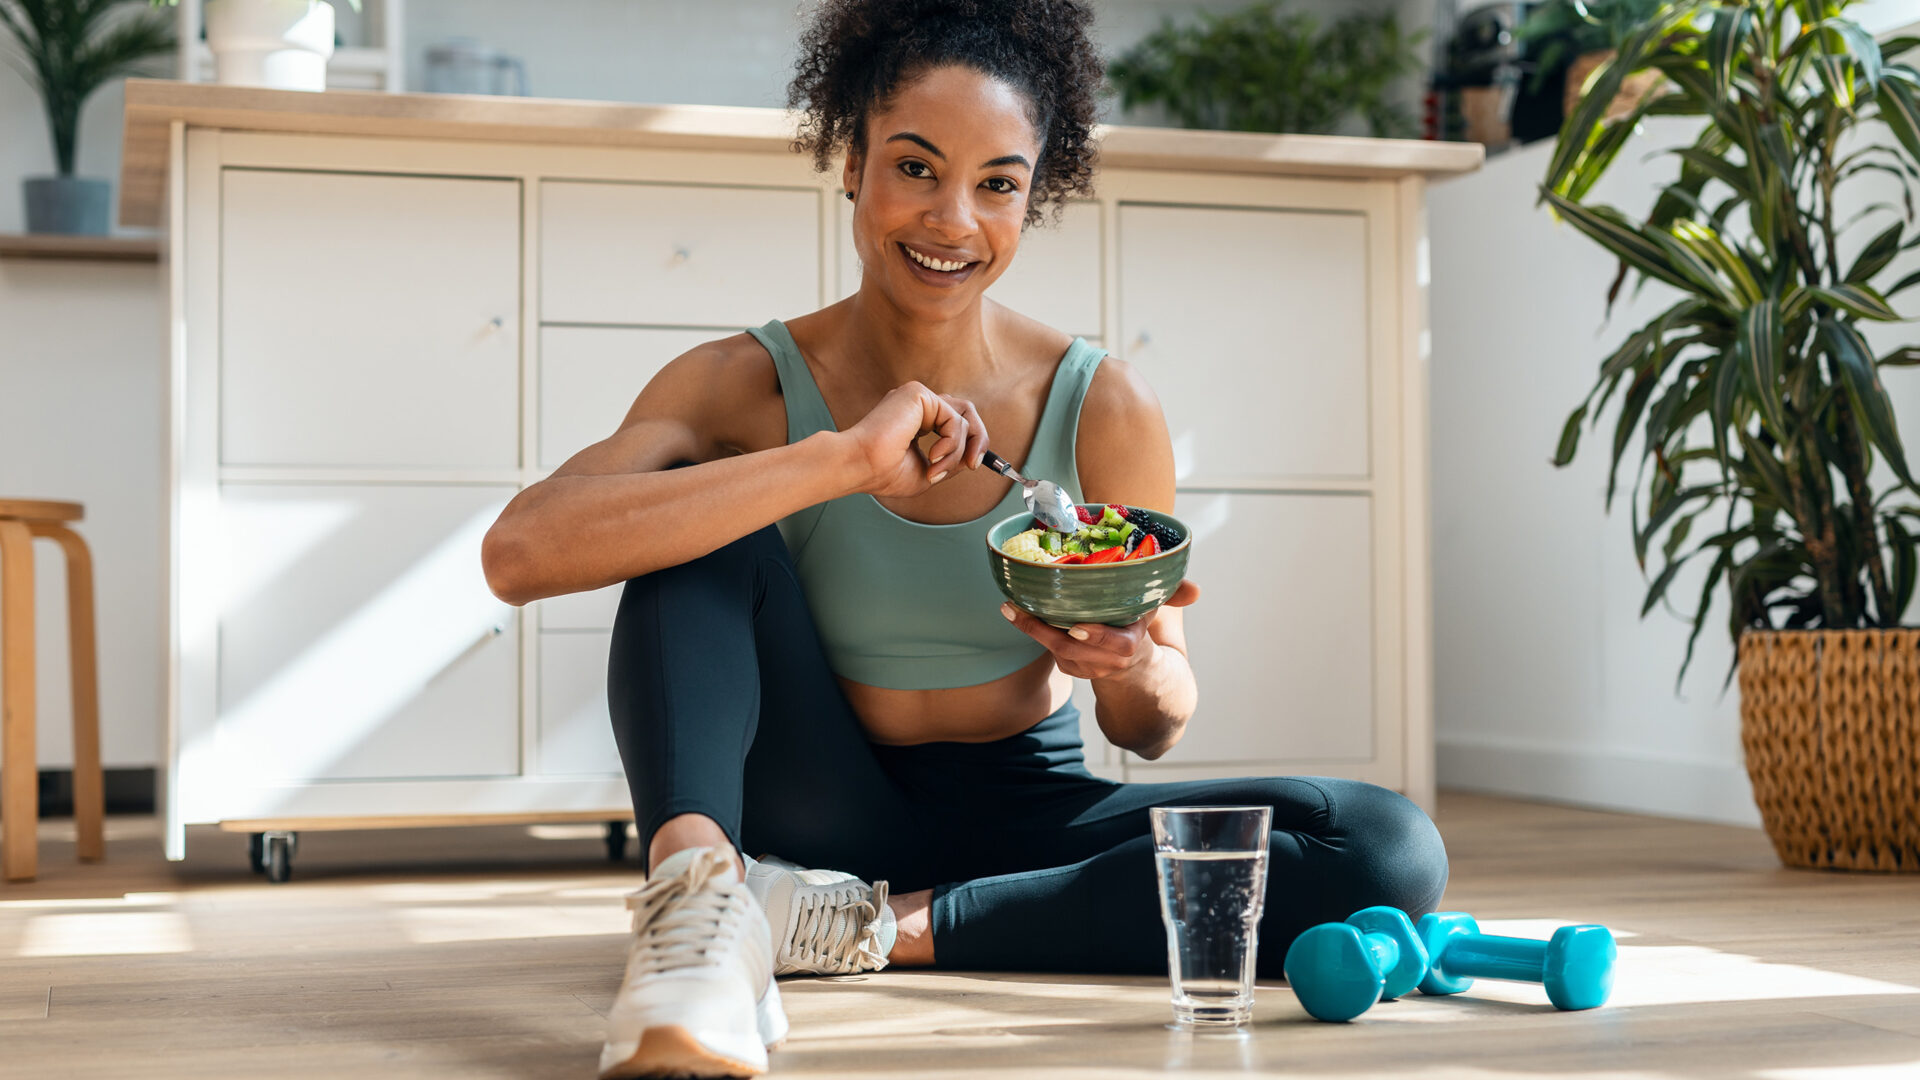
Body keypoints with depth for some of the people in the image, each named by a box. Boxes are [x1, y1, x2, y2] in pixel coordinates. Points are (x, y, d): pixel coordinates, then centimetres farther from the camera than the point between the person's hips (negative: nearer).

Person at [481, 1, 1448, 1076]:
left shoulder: (1105, 407, -8)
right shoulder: (747, 385, -10)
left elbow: (1153, 732, 1)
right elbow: (519, 553, -30)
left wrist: (1136, 671, -26)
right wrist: (840, 459, -34)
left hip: (1027, 820, 2)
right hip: (824, 817, -2)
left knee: (1391, 852, -21)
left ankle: (876, 927, -22)